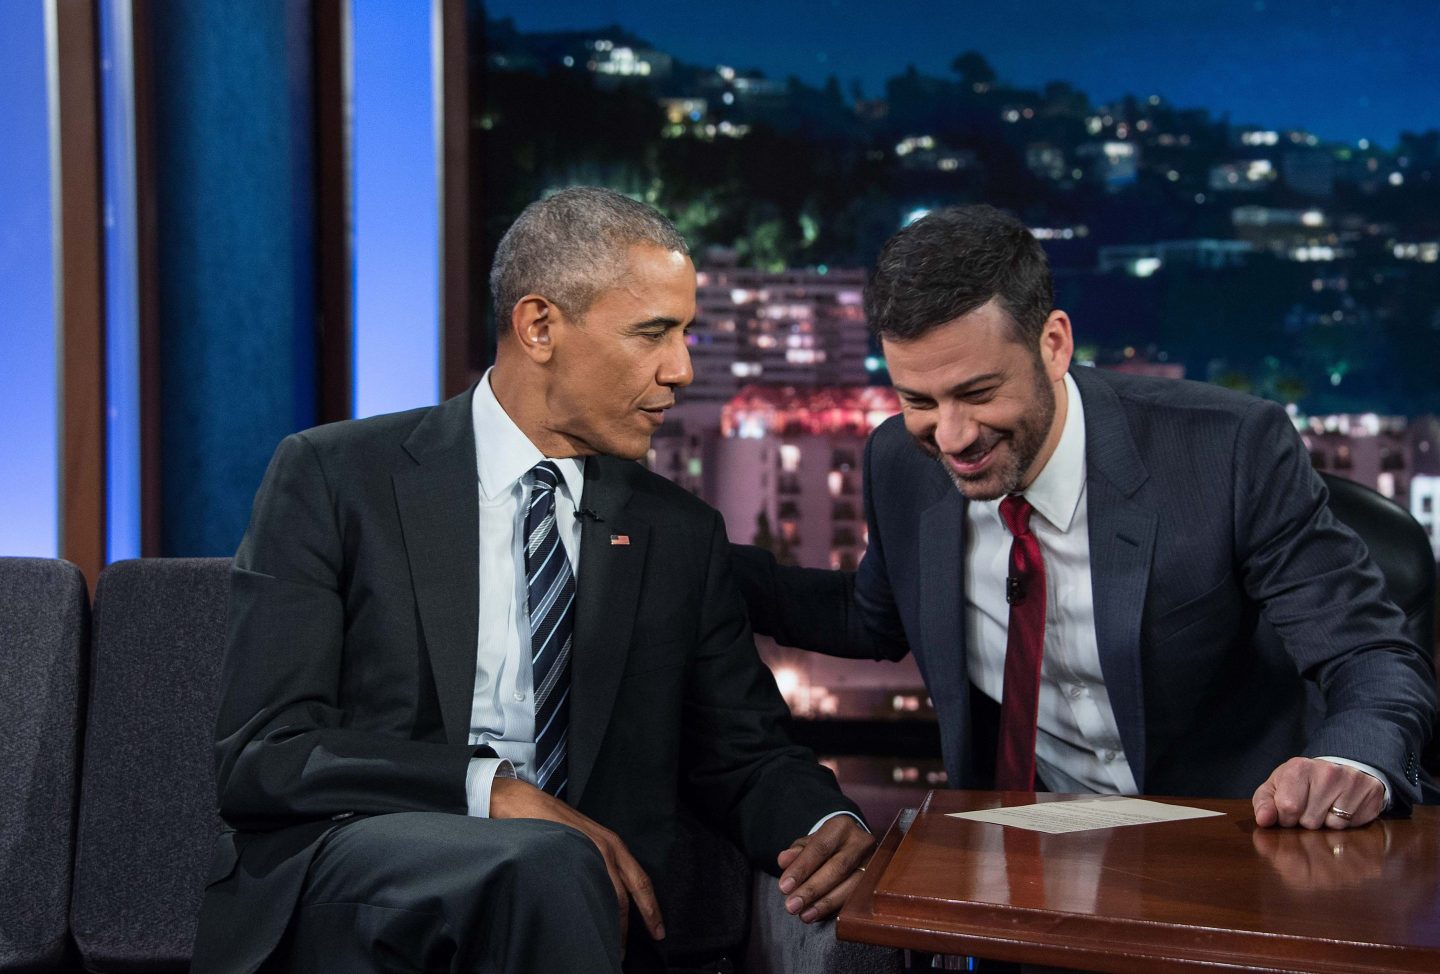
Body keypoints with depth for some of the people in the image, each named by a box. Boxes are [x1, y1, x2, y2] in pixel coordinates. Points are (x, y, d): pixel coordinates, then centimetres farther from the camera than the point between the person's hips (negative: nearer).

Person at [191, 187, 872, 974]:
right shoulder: (331, 480, 2)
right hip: (334, 893, -4)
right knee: (549, 865, -36)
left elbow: (743, 754, 20)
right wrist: (494, 790, -19)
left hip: (567, 905, 4)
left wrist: (826, 826, -5)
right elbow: (261, 754, -6)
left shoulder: (681, 536, 15)